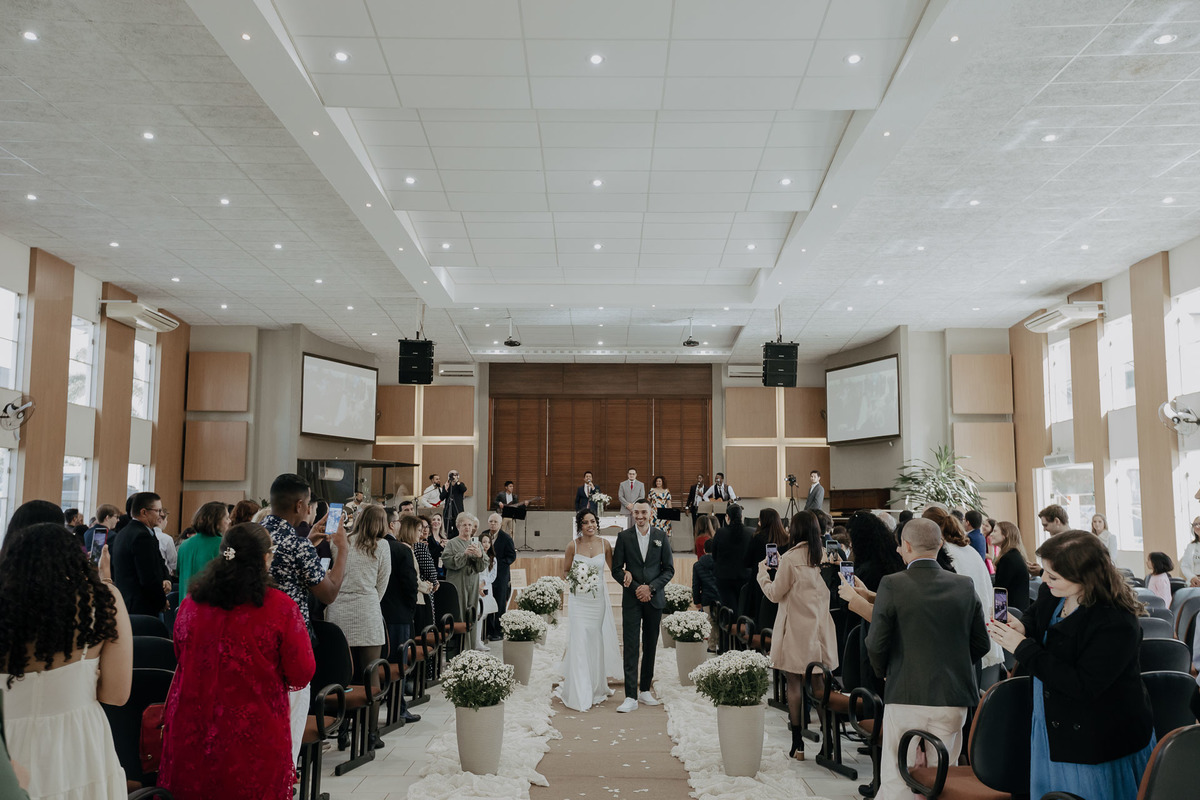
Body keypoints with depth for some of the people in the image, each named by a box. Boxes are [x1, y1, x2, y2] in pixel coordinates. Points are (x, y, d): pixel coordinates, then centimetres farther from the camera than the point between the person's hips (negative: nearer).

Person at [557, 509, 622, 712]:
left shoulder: (604, 544, 0)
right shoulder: (573, 546, -4)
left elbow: (613, 569, 7)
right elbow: (565, 572, 6)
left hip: (599, 598, 2)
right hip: (579, 599, -2)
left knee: (597, 641, 10)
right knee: (579, 642, -7)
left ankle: (596, 687, 28)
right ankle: (579, 693, 0)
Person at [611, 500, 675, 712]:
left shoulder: (661, 537, 3)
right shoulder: (624, 536, 0)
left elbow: (669, 569, 3)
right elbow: (616, 569, 0)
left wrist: (651, 587, -10)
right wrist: (636, 588, -10)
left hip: (654, 598, 2)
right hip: (632, 599, -2)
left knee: (650, 646, 9)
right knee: (631, 647, -7)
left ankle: (645, 690, 21)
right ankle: (631, 697, -7)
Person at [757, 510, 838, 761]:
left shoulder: (790, 559, -13)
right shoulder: (825, 556, 1)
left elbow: (775, 594, -6)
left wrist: (763, 572, 10)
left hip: (796, 632, -5)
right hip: (820, 632, 5)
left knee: (794, 684, 3)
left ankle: (798, 743, 5)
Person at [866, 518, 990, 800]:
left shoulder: (892, 585, -10)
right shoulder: (965, 586, 2)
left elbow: (876, 645, -10)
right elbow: (981, 645, 7)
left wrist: (884, 671, 10)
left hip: (906, 695, -4)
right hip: (954, 698, 4)